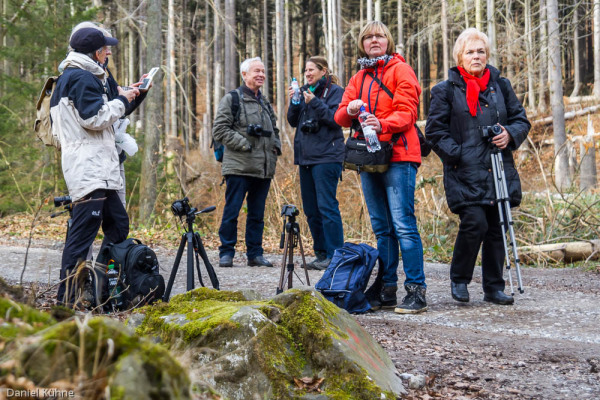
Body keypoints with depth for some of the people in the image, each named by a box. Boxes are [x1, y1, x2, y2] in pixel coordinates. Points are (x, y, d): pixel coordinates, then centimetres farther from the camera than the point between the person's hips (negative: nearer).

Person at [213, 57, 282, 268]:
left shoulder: (265, 102, 20)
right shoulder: (231, 99, 0)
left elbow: (274, 129, 32)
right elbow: (220, 129, -9)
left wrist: (276, 146, 12)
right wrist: (244, 145, -14)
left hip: (264, 168, 6)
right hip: (239, 166, -6)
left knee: (257, 214, 9)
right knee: (232, 211, -3)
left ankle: (255, 254, 15)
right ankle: (226, 253, 5)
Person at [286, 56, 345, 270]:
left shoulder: (334, 91, -2)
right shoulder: (305, 91, 17)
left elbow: (335, 120, -14)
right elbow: (293, 121, 14)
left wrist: (314, 103, -18)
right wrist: (293, 102, -2)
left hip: (326, 157, -8)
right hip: (305, 157, 8)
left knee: (327, 206, -10)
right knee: (311, 209, 10)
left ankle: (334, 255, -6)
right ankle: (321, 253, 18)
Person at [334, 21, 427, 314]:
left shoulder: (400, 70, 1)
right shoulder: (358, 78, 20)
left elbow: (407, 112, -10)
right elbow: (340, 117, 13)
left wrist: (382, 124, -28)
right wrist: (350, 110, -10)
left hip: (397, 156, -6)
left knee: (403, 224, -12)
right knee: (381, 227, 9)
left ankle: (416, 291, -10)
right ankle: (386, 290, 14)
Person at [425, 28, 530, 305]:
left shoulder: (500, 85, 14)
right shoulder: (446, 91, 3)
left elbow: (521, 119, 17)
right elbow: (435, 131, 2)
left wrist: (510, 134, -4)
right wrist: (456, 155, -10)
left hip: (500, 171, 4)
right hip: (465, 174, -4)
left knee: (497, 228, 5)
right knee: (475, 223, -16)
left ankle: (494, 288, 17)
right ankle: (459, 280, 6)